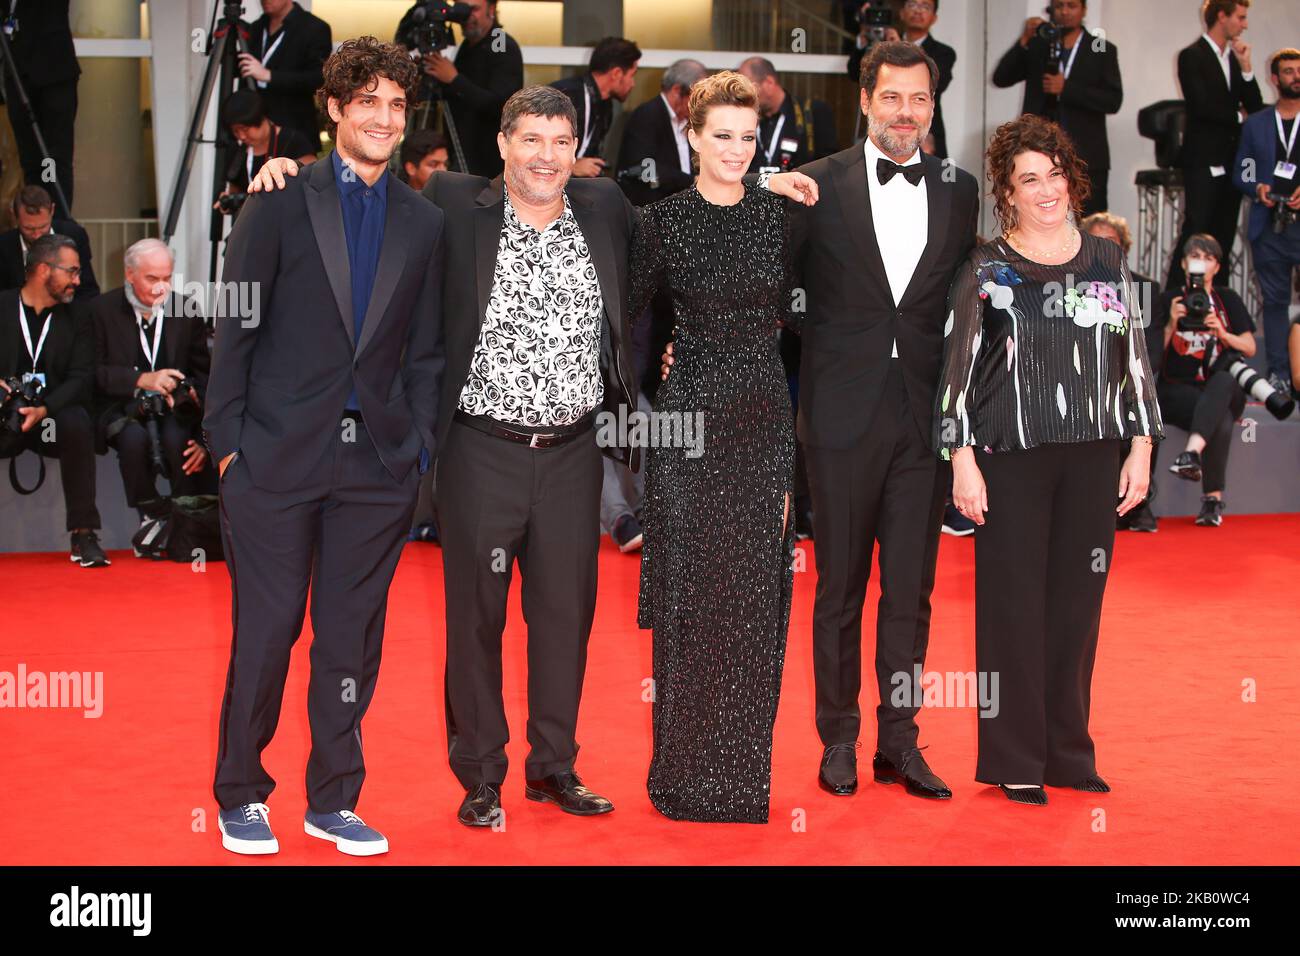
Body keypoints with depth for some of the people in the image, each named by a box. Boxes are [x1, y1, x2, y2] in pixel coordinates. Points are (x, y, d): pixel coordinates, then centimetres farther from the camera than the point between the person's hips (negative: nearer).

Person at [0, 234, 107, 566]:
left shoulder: (76, 321, 12)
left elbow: (81, 377, -1)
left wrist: (44, 410, -20)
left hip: (52, 418, 1)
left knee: (78, 423, -33)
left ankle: (83, 535, -30)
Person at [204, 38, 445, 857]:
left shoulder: (424, 223, 10)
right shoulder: (280, 204, 0)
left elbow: (426, 350, 12)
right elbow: (234, 329, 0)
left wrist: (420, 449, 4)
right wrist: (229, 440, -5)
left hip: (379, 463, 3)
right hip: (279, 454, -3)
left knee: (353, 637, 7)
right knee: (265, 632, 3)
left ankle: (333, 800, 19)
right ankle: (241, 797, 18)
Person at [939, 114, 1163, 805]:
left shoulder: (1106, 262, 10)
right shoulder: (986, 271, 0)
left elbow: (1134, 359, 13)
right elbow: (958, 367, -1)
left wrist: (1141, 448, 7)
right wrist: (962, 459, -8)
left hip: (1093, 453, 3)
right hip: (1011, 455, -3)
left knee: (1078, 602, 7)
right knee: (1014, 602, 1)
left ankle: (1068, 752, 18)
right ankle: (1014, 762, 10)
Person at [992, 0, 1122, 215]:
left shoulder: (1102, 50, 6)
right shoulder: (1036, 46, 11)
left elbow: (1113, 101, -4)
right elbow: (1000, 79, 0)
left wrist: (1066, 88, -13)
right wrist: (1024, 40, -11)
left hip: (1085, 155, -1)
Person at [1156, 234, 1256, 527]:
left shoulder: (1228, 300, 13)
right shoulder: (1169, 299, 8)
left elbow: (1250, 349, 7)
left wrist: (1222, 333, -11)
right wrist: (1172, 324, -13)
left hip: (1224, 389, 1)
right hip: (1178, 391, -1)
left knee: (1222, 381, -40)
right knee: (1222, 421, -36)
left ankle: (1193, 452, -56)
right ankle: (1213, 498, -38)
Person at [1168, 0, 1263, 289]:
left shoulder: (1235, 57, 14)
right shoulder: (1192, 56, -6)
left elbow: (1255, 107, 9)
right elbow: (1201, 106, -16)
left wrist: (1245, 66, -2)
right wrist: (1238, 116, -1)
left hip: (1232, 161, 7)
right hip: (1204, 161, -7)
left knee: (1224, 237, 6)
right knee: (1195, 234, -10)